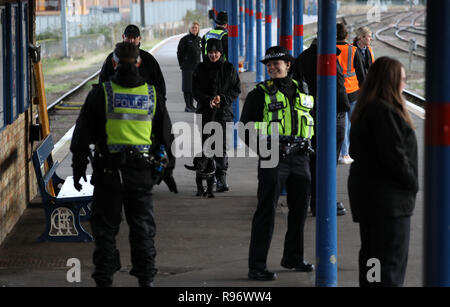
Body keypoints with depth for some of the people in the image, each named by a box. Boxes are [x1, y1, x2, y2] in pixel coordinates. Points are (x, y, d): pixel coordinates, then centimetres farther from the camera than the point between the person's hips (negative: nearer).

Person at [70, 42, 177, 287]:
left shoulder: (101, 93, -4)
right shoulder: (152, 94, 5)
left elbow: (83, 133, -2)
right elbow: (166, 134, 12)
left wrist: (78, 166, 6)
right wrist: (168, 168, 21)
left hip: (108, 172, -2)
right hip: (142, 172, 2)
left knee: (105, 228, 5)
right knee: (143, 227, 10)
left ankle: (104, 278, 5)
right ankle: (146, 278, 12)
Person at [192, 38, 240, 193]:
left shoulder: (229, 68, 5)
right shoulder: (201, 68, 5)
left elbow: (236, 90, 5)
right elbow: (195, 91, 3)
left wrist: (222, 98, -11)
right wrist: (208, 100, -14)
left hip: (224, 112, -1)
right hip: (205, 112, 1)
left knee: (222, 146, -7)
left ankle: (221, 178, -5)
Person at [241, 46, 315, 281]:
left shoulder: (302, 91, 12)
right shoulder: (260, 93, -2)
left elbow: (312, 119, 25)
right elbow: (246, 125, -1)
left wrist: (306, 145, 10)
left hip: (299, 158, 5)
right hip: (273, 160, -5)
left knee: (300, 209, 13)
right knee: (266, 211, -7)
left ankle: (293, 258, 29)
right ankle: (257, 266, -5)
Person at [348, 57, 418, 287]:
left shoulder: (365, 109, 12)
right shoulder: (384, 112, -20)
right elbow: (394, 155, -22)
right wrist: (412, 183, -7)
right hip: (388, 198, -10)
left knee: (371, 252, 17)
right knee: (392, 257, -7)